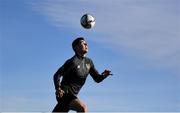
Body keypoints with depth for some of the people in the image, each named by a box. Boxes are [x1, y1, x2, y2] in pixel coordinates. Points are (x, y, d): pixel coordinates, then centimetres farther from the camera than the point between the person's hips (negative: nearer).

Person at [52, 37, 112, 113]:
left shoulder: (89, 62, 8)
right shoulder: (73, 61, -14)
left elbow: (97, 78, 9)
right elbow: (57, 75, -15)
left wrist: (104, 75, -13)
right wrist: (58, 89, -29)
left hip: (72, 95, 8)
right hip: (64, 93, -8)